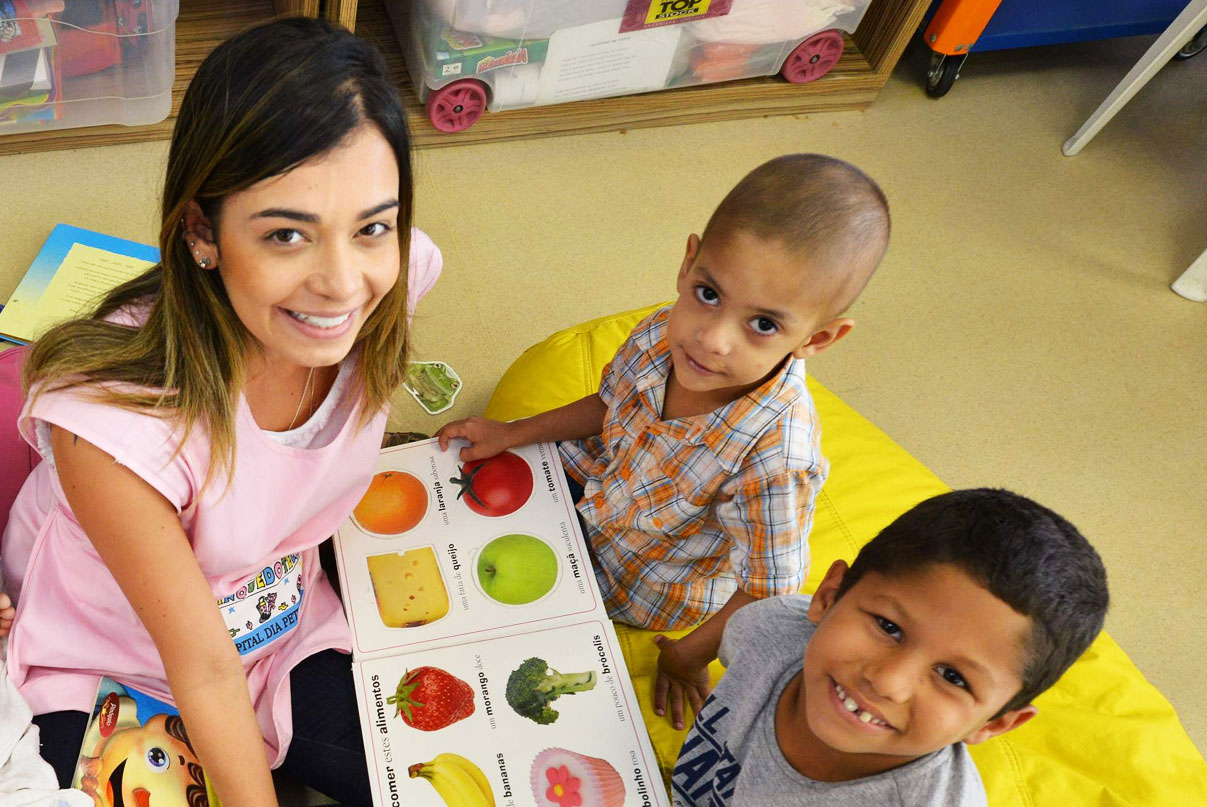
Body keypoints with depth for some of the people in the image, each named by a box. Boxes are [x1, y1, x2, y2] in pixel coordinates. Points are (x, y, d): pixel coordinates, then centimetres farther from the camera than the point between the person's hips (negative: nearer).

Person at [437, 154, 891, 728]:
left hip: (646, 584, -4)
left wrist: (688, 657, -11)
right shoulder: (665, 335, -26)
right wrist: (512, 433, -3)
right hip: (597, 480, 5)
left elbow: (768, 593, -25)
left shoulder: (775, 456, -42)